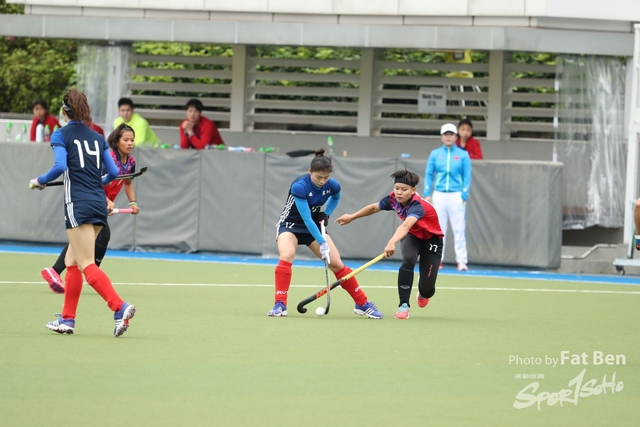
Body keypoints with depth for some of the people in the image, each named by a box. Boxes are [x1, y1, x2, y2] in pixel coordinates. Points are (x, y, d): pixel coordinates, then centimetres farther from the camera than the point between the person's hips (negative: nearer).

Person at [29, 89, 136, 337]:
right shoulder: (97, 138, 14)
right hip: (99, 203, 7)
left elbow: (60, 166, -16)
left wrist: (39, 181, 0)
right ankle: (67, 319, 17)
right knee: (72, 261, 17)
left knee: (87, 265, -8)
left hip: (79, 204, -7)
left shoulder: (61, 135, -2)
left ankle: (120, 308, -25)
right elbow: (113, 172, 12)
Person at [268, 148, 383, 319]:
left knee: (337, 264, 0)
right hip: (290, 224, -4)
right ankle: (280, 305, -27)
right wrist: (322, 243, -30)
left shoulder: (332, 186, -14)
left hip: (314, 226, 4)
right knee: (286, 256, -32)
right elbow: (306, 219, -30)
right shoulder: (299, 186, -31)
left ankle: (363, 304, 11)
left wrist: (326, 214, -2)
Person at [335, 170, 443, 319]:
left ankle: (423, 294, 31)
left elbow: (406, 225, -58)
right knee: (408, 259, -32)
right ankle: (403, 306, -23)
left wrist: (392, 242, -76)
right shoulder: (393, 199, -18)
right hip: (413, 236, 4)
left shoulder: (417, 206, -37)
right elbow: (374, 207, 6)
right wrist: (351, 217, 14)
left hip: (431, 240, -4)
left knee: (427, 289, -11)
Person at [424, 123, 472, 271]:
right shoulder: (435, 154, 7)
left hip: (456, 196, -2)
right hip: (439, 195, 2)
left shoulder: (463, 155, 2)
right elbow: (428, 175, 7)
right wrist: (427, 194, -1)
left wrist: (464, 195, -7)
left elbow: (467, 177, 1)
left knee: (459, 229, -5)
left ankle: (461, 261, -3)